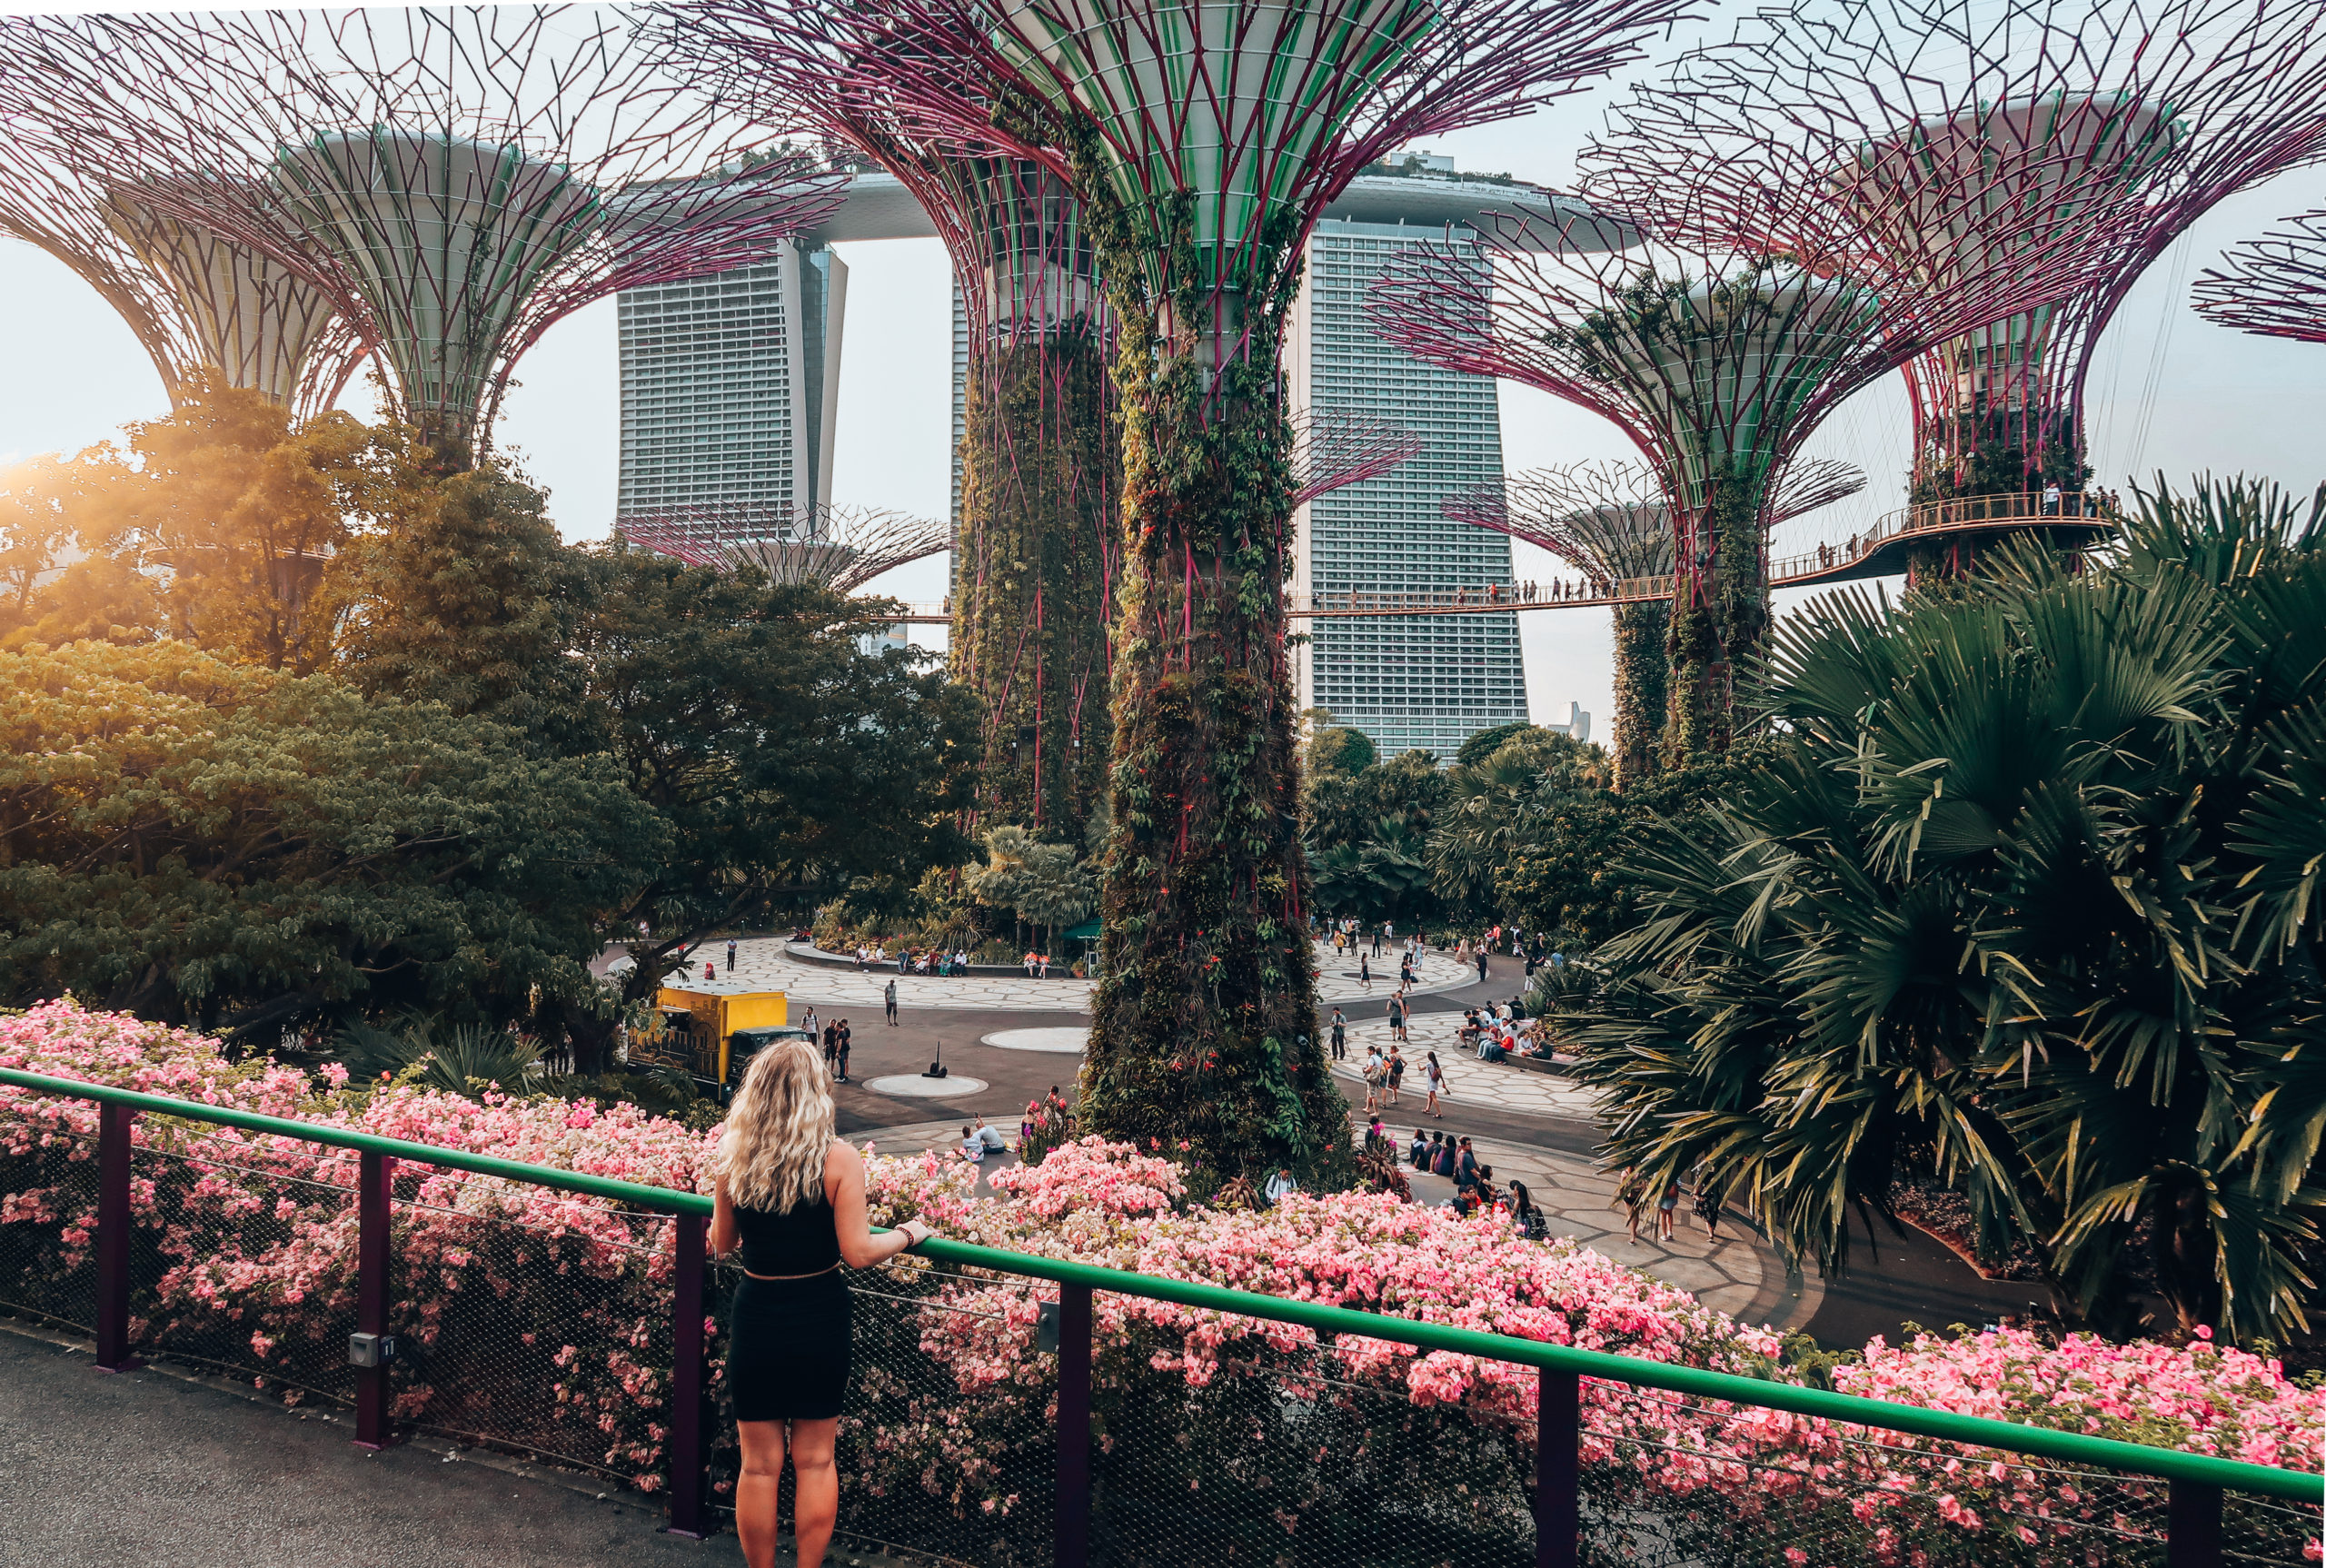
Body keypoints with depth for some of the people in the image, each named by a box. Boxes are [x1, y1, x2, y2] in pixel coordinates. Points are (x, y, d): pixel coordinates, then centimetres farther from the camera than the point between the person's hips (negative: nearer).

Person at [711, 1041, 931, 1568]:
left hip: (755, 1317, 1)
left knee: (758, 1465, 15)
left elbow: (722, 1244, 5)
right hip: (820, 1321, -1)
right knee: (815, 1461, 15)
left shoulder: (734, 1158, -8)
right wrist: (907, 1233, 1)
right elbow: (858, 1253, -17)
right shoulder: (839, 1159, -15)